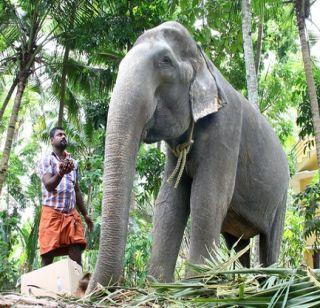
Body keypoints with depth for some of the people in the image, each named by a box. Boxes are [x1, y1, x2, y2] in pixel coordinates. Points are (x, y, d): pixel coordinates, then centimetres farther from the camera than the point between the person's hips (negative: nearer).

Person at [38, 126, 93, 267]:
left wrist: (85, 214, 20)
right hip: (52, 213, -4)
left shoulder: (73, 163, 19)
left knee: (76, 254, -7)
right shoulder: (46, 160, 2)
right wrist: (61, 173, -35)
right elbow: (48, 185, -14)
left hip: (71, 214, 4)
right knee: (47, 255, -6)